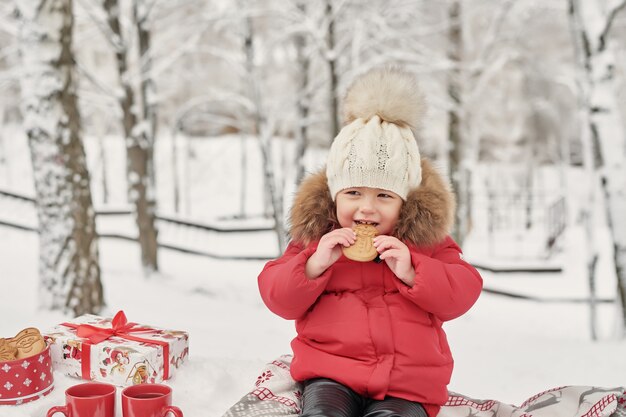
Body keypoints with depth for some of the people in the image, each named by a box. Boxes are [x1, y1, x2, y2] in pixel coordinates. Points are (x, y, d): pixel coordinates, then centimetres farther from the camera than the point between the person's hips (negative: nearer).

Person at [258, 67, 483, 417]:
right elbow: (280, 299, 2)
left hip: (407, 381, 0)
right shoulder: (317, 236, 7)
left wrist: (411, 272, -16)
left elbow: (461, 296, 0)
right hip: (331, 373, 0)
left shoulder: (425, 238, 7)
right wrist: (315, 263, -16)